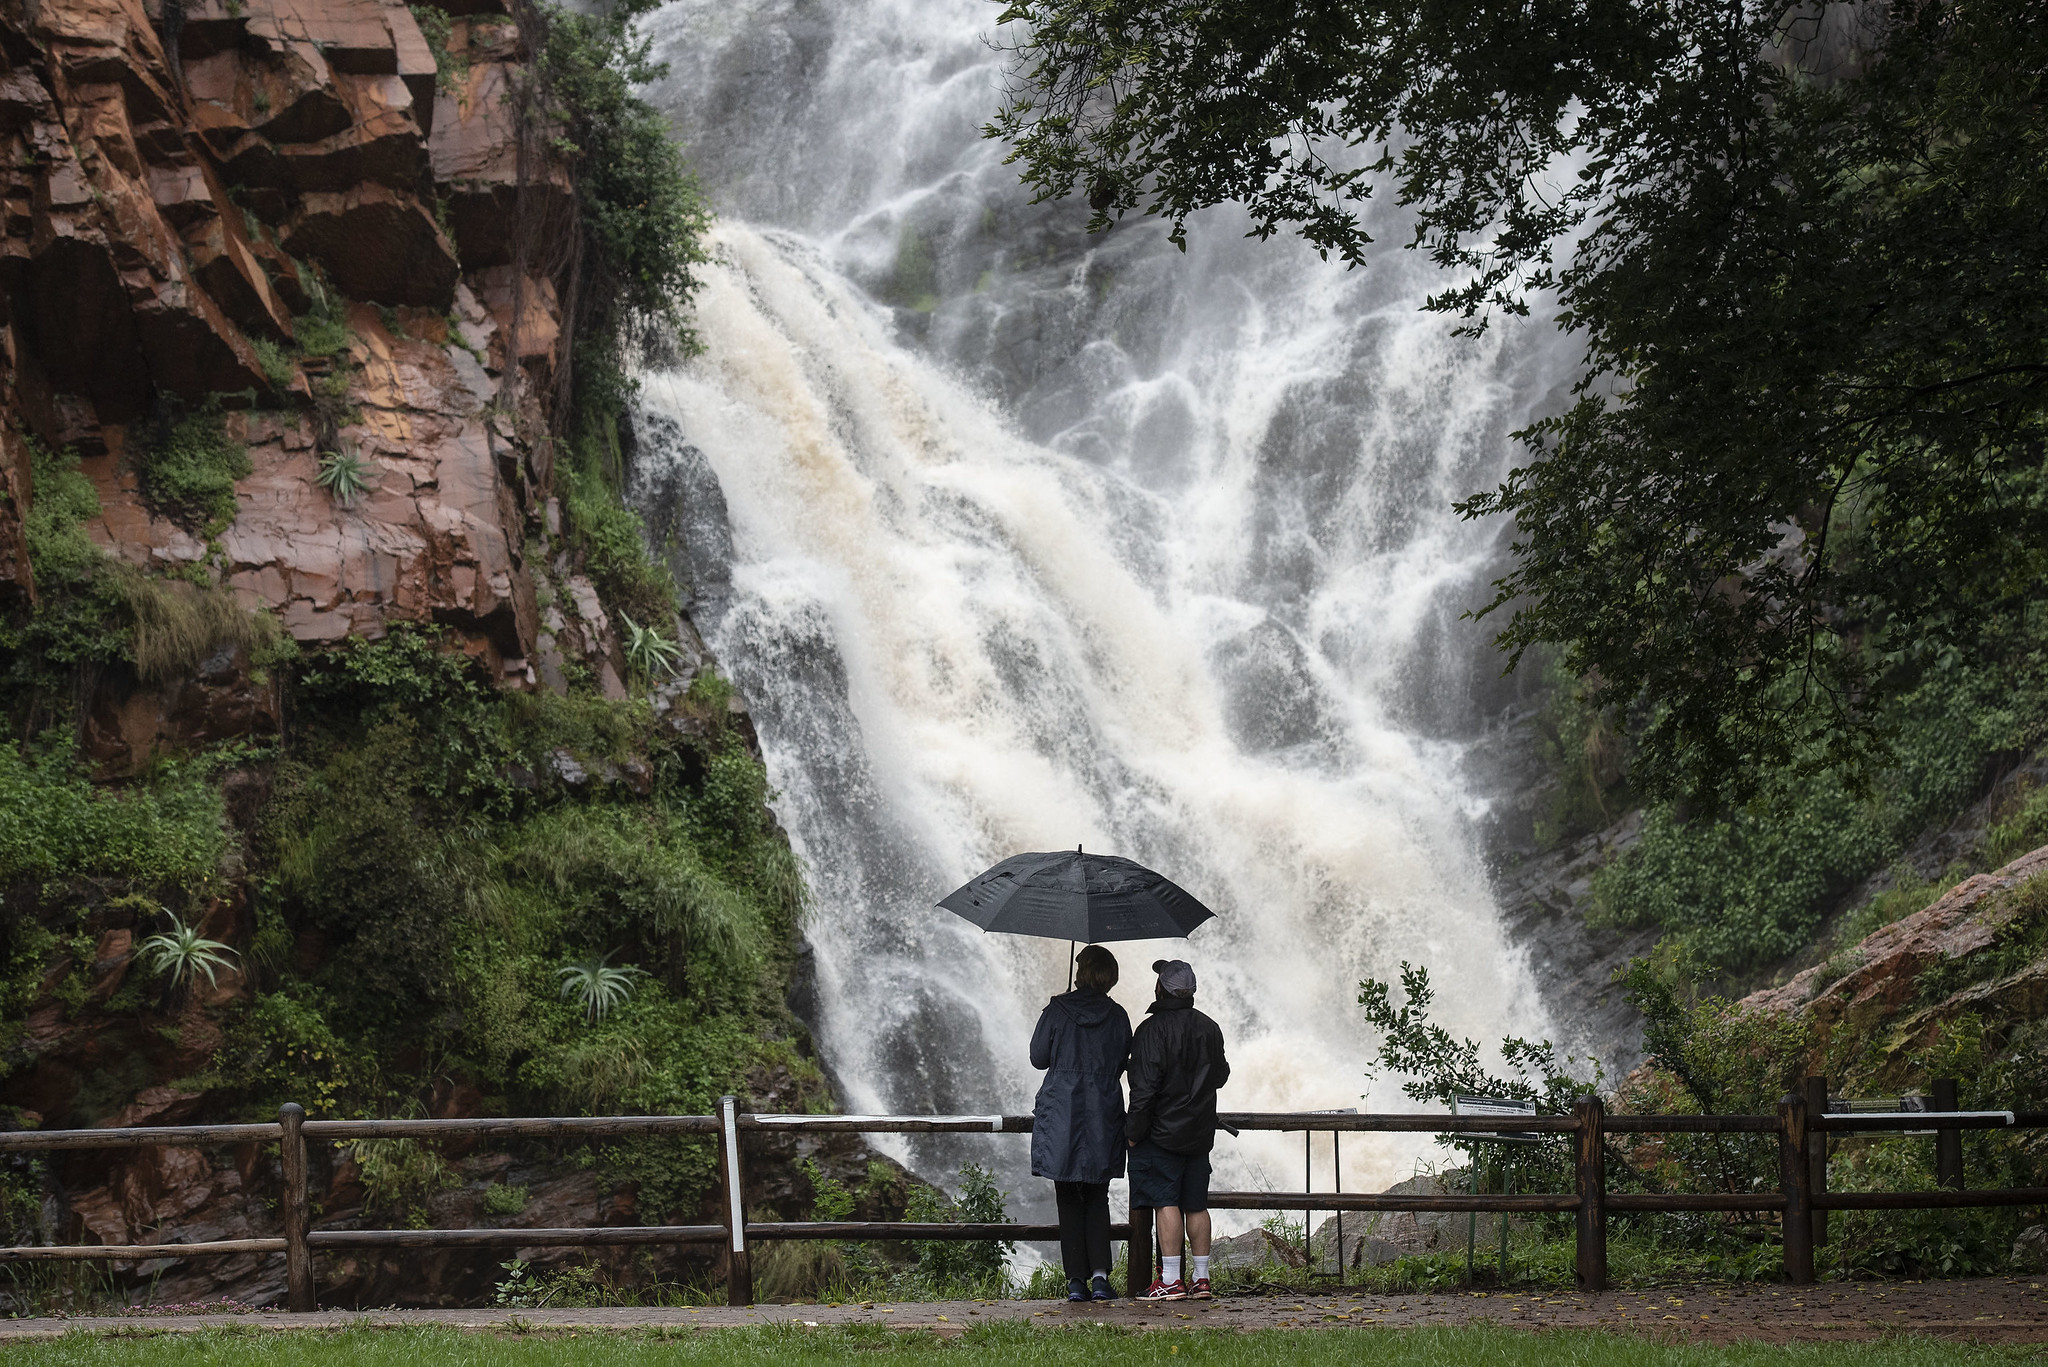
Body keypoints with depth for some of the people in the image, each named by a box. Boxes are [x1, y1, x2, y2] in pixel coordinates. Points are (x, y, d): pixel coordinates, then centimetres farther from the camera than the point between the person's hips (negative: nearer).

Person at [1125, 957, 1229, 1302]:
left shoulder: (1152, 1028, -12)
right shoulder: (1210, 1028, 8)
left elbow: (1145, 1086, -16)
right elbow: (1220, 1075, 21)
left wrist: (1134, 1129, -10)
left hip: (1163, 1131, -6)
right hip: (1200, 1131, 6)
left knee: (1165, 1202, -6)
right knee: (1196, 1205, 10)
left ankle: (1171, 1280, -10)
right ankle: (1201, 1278, 11)